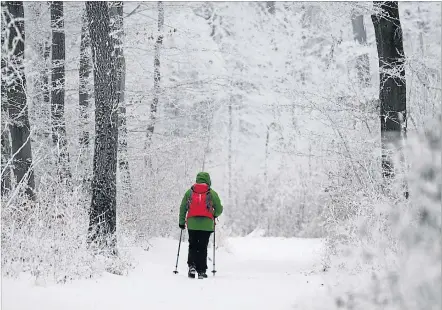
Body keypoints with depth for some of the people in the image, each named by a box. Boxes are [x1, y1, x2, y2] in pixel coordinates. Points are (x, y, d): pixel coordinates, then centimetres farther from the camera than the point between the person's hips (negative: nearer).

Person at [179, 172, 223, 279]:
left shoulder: (189, 192, 9)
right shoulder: (212, 193, 4)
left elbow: (182, 208, 9)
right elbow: (219, 209, 6)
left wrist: (181, 222, 17)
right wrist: (214, 215, 27)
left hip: (192, 223, 1)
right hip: (206, 224, -1)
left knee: (193, 246, 12)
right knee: (202, 247, 5)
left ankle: (192, 265, -9)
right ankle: (201, 271, 2)